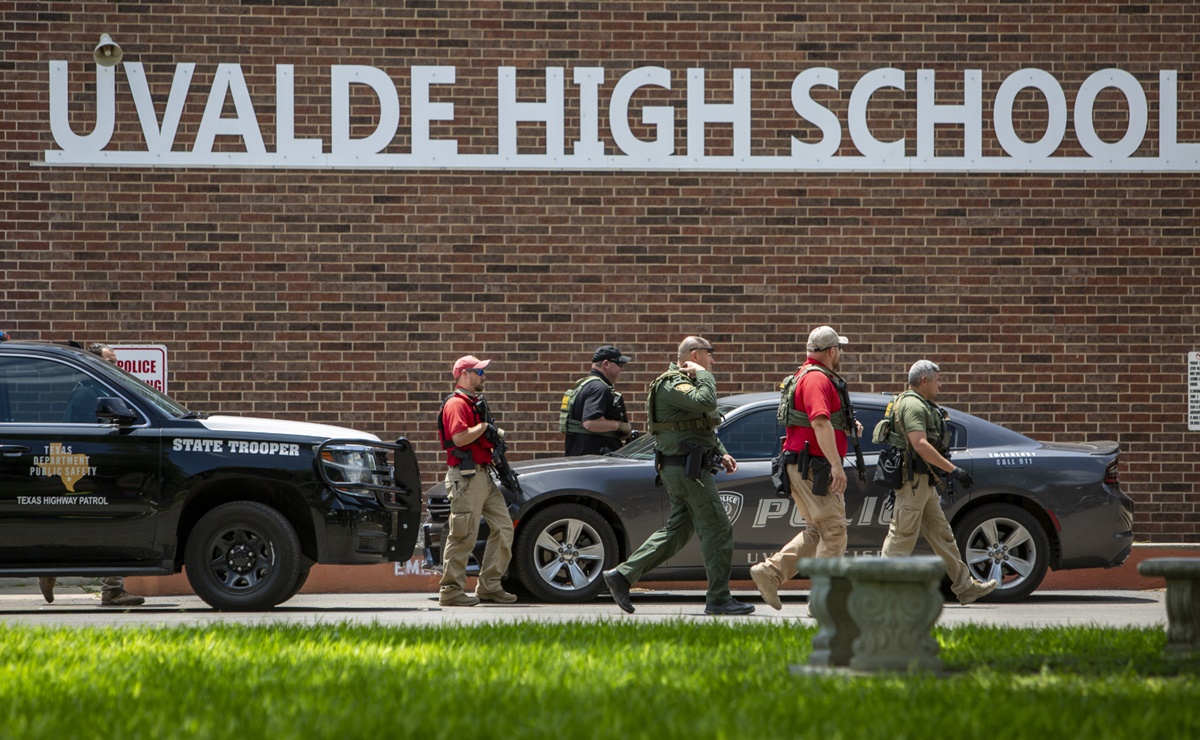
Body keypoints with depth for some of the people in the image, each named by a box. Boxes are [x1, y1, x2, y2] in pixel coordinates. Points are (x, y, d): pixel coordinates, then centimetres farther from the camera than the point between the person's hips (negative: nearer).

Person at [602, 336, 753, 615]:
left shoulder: (684, 382, 20)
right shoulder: (672, 384, -14)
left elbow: (706, 425, 30)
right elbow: (706, 403, -32)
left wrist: (721, 453, 20)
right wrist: (703, 374, -17)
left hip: (683, 470, 11)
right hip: (687, 469, -11)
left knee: (676, 530, 12)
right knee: (717, 529, -7)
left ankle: (622, 575, 10)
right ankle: (718, 598, -3)